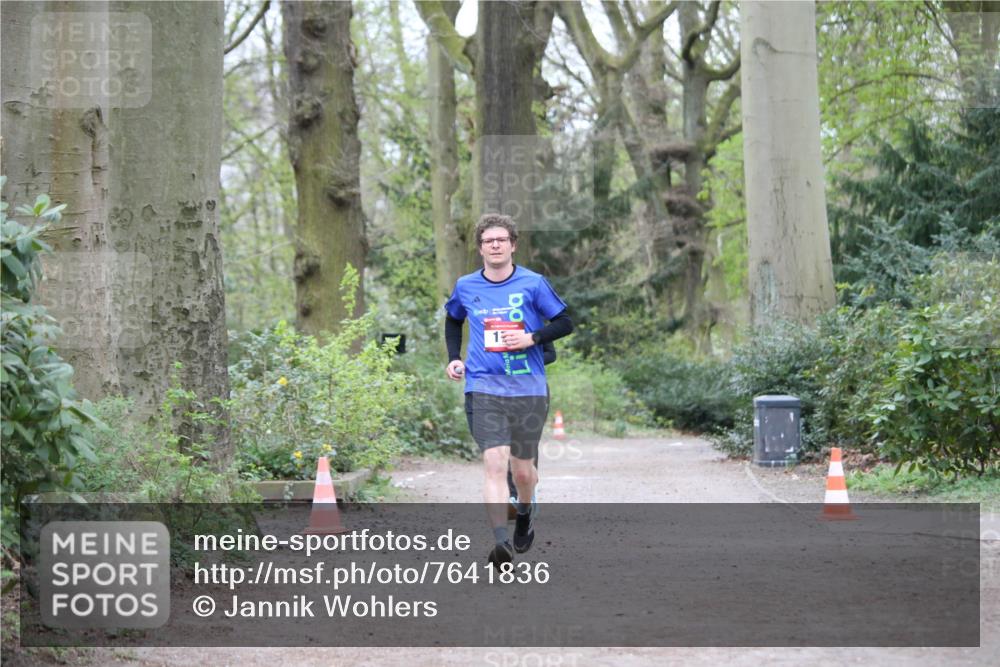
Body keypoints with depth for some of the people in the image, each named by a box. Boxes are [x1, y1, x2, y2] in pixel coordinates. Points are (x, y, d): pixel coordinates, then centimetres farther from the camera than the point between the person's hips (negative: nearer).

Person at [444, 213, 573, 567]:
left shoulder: (533, 283, 0)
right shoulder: (465, 287, 7)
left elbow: (565, 323, 5)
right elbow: (453, 320, 28)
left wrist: (532, 338, -11)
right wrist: (454, 358, 14)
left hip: (529, 389, 0)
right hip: (483, 388, 0)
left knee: (523, 469, 10)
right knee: (494, 462, -17)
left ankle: (525, 514, 43)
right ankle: (501, 541, -25)